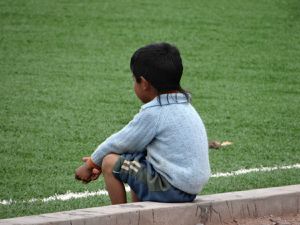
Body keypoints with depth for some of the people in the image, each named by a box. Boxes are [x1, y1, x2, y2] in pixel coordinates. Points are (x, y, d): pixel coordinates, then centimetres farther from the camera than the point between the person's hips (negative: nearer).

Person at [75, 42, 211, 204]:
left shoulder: (153, 112, -14)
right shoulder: (184, 105, 15)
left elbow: (121, 142, -3)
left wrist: (91, 164, 11)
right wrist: (97, 159, 20)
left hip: (173, 189, -9)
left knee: (110, 162, -4)